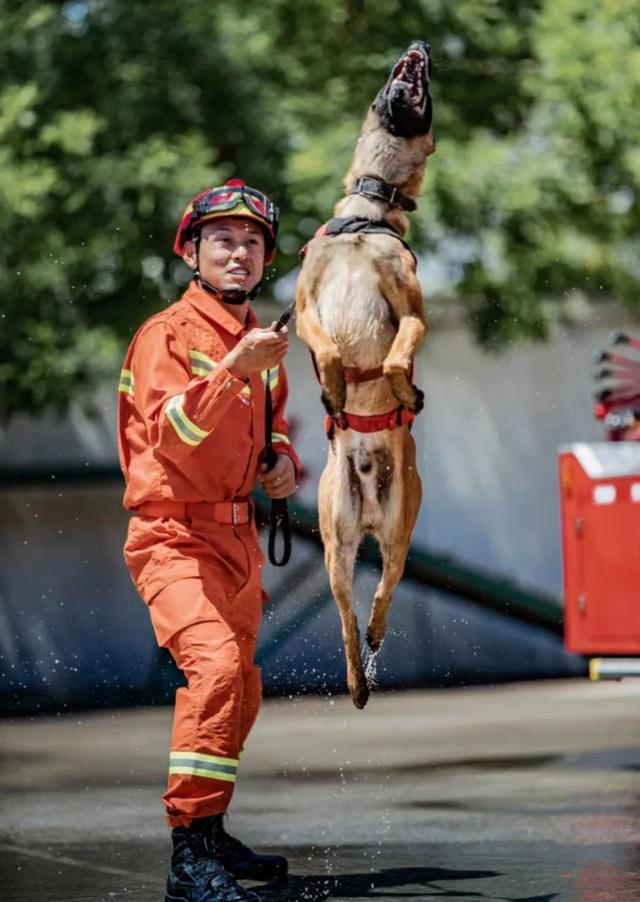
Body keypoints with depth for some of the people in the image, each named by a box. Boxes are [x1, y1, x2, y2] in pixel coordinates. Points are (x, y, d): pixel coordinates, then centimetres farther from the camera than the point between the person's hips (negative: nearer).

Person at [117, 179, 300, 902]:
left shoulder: (261, 341, 14)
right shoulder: (167, 335, -11)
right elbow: (173, 432, -27)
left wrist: (283, 459, 8)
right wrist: (232, 369, -39)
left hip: (238, 538, 9)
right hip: (176, 537, -9)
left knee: (239, 694, 17)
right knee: (215, 664, -28)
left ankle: (209, 836, 34)